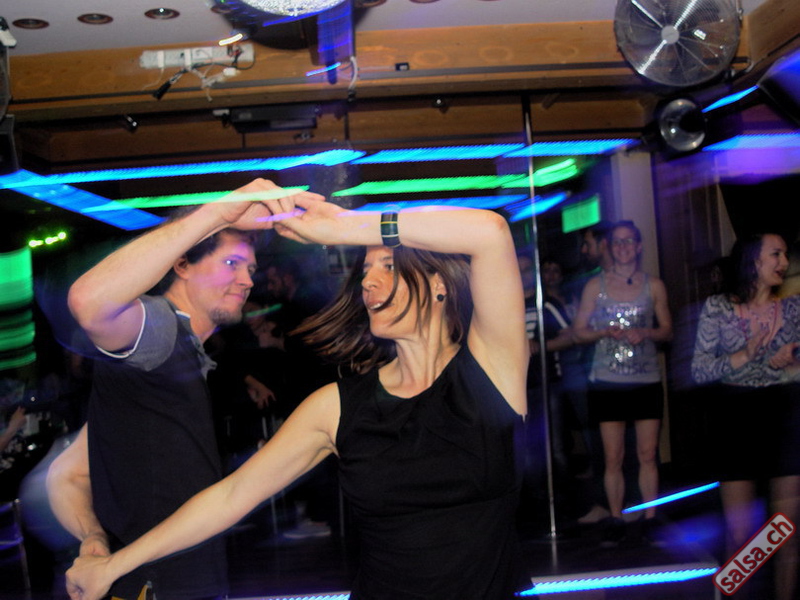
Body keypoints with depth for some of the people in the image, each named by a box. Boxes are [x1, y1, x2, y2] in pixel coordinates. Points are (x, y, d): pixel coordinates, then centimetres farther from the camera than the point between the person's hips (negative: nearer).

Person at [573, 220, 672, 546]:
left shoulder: (654, 285, 7)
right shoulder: (595, 285, 5)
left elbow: (667, 330, 11)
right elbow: (579, 330, 5)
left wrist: (645, 333, -10)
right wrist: (606, 332, -13)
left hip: (647, 380, 1)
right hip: (607, 381, -1)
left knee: (648, 454, 3)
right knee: (612, 457, 0)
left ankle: (650, 519, 14)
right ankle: (615, 520, 11)